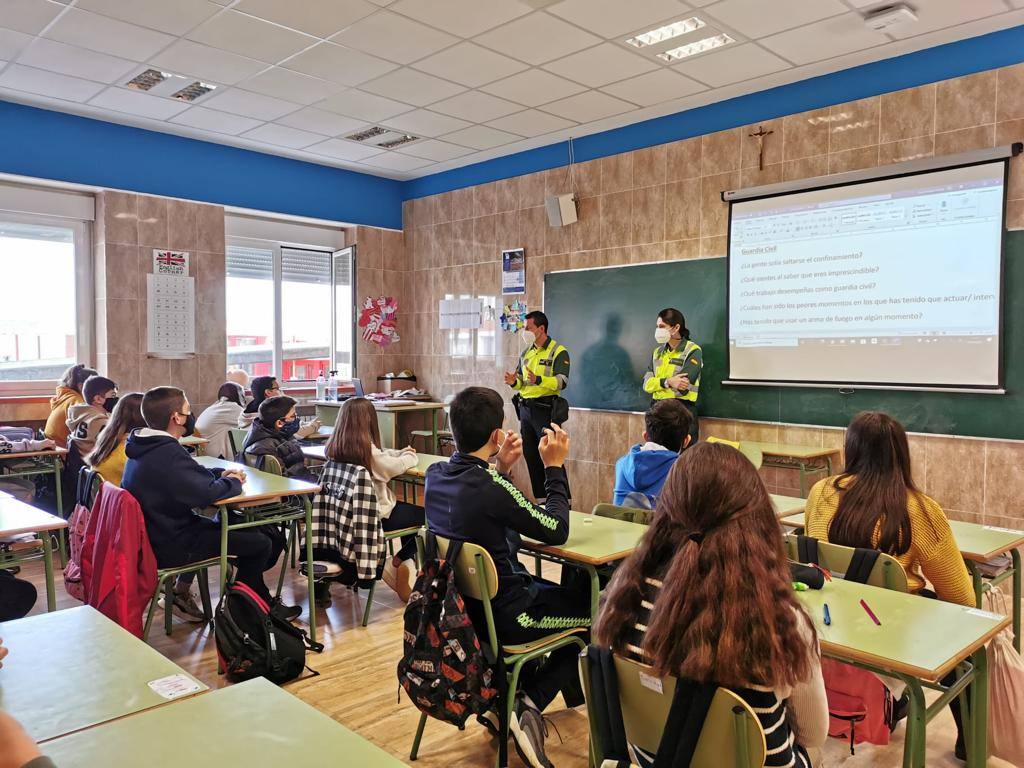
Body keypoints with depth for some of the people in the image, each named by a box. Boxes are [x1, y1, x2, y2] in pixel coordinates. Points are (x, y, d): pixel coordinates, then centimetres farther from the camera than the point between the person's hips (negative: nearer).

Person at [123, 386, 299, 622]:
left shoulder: (144, 447, 5)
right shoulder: (167, 453, -28)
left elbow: (190, 475, 19)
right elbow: (207, 493, -33)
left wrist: (221, 474, 3)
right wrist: (233, 482, -12)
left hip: (155, 534, 10)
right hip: (170, 547, -10)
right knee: (260, 543, -4)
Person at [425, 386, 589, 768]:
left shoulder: (435, 475, -6)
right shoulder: (491, 488, -29)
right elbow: (556, 531, -17)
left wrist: (499, 467, 6)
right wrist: (555, 467, -10)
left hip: (462, 604, 8)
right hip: (504, 615, -8)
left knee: (565, 590, 27)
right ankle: (530, 702, 6)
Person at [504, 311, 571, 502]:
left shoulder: (558, 352, -8)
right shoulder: (526, 353, 15)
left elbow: (562, 382, -19)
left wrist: (538, 380, -35)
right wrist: (514, 382, -5)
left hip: (546, 410, -7)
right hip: (525, 409, 8)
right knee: (531, 457, 11)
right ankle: (541, 501, 21)